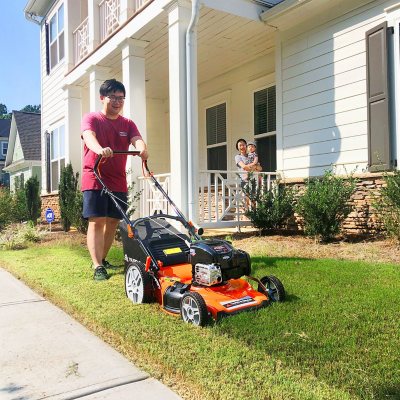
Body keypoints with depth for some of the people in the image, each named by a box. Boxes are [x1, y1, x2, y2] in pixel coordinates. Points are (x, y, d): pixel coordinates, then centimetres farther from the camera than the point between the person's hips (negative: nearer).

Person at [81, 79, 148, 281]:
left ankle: (102, 259, 26)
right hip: (95, 180, -4)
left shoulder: (128, 124, 13)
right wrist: (100, 149, -44)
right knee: (97, 221, -8)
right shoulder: (91, 118, 1)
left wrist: (142, 149, -32)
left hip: (119, 182, 5)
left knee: (113, 221, 9)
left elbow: (137, 139, -7)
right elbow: (89, 136, -21)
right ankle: (98, 267, -6)